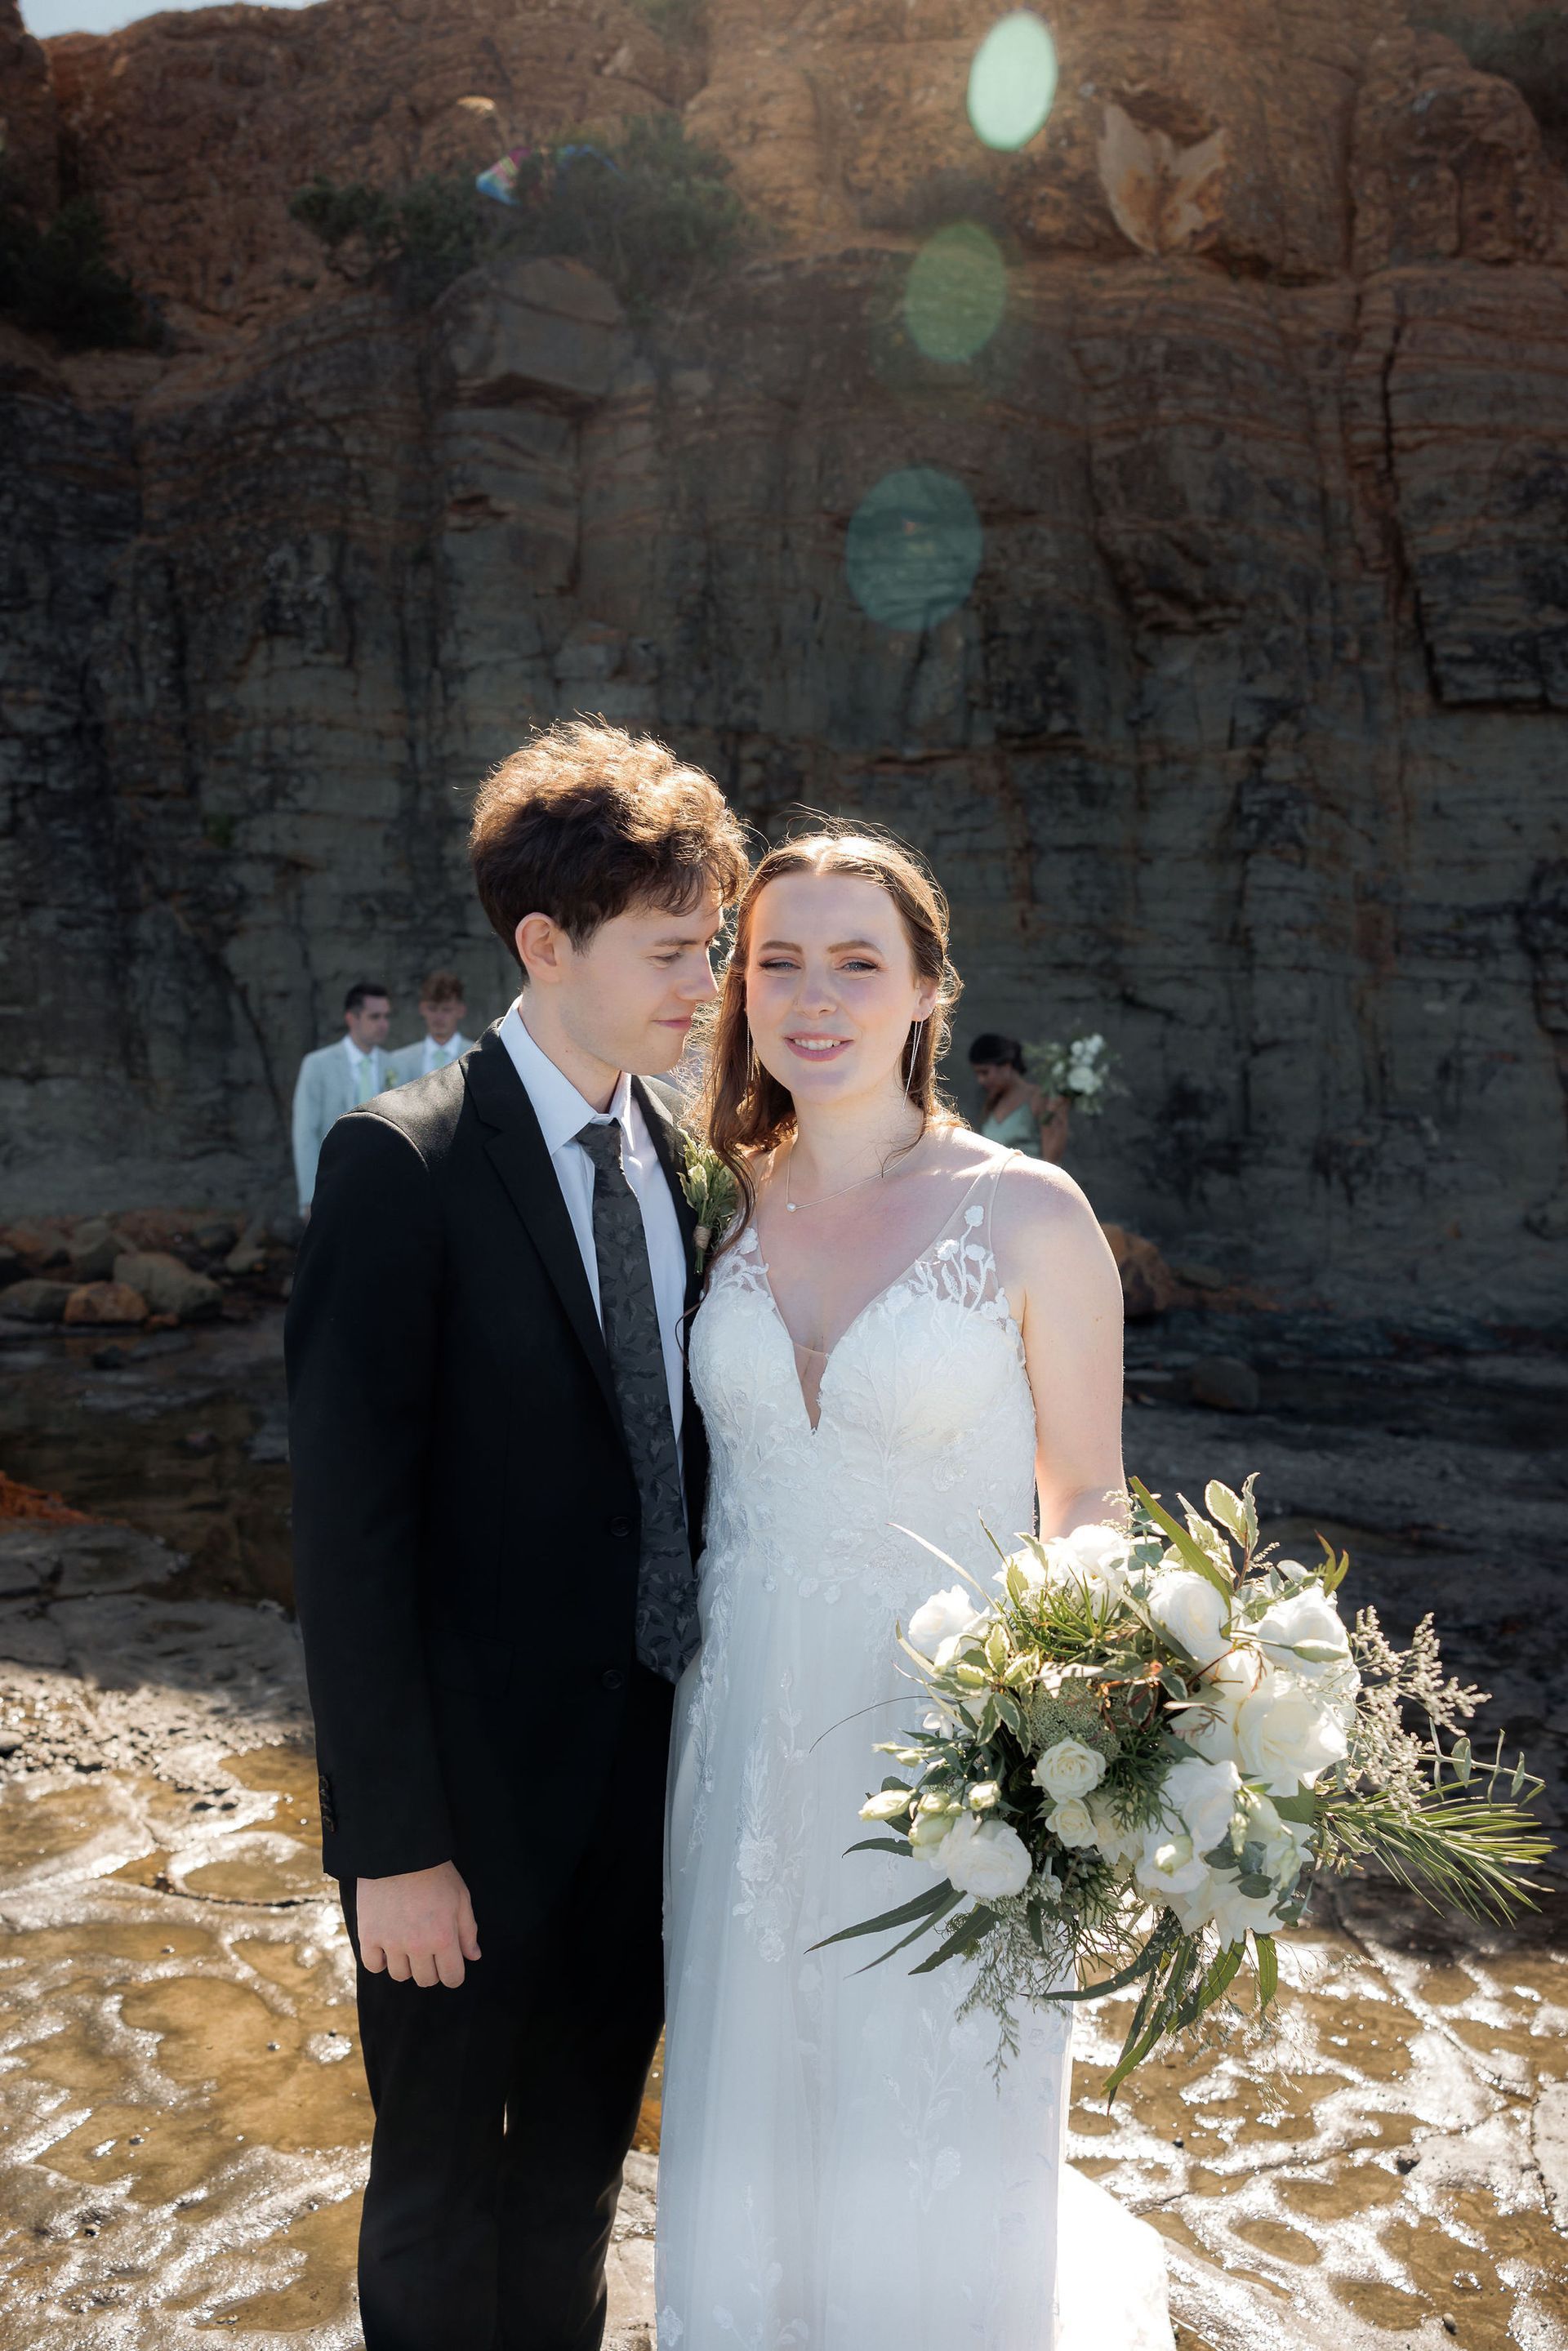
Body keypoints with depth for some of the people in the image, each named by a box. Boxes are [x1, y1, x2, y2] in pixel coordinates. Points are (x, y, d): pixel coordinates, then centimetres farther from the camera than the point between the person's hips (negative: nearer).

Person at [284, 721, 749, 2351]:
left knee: (583, 2160, 26)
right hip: (478, 1788, -5)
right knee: (442, 2193, 19)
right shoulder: (402, 1163, -18)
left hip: (651, 1768, 5)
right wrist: (396, 1842, -16)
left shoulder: (681, 1153, 1)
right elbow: (347, 1527, -18)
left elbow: (677, 1451, 5)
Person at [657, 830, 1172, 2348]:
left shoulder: (1031, 1216, -12)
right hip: (745, 1742, 4)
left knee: (928, 2176, 14)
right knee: (749, 2144, 21)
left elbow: (1089, 1501, -5)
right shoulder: (726, 1208, 0)